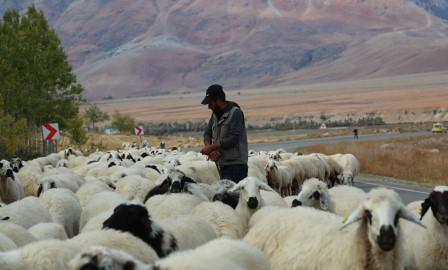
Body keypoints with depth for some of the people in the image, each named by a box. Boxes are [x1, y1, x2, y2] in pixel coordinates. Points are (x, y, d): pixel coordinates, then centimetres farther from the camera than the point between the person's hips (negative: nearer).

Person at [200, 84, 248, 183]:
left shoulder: (235, 113, -9)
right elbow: (207, 134, 14)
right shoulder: (215, 114, 15)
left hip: (235, 165, -8)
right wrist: (211, 151, -7)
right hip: (222, 165, 8)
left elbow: (233, 140, -17)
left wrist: (211, 147, -13)